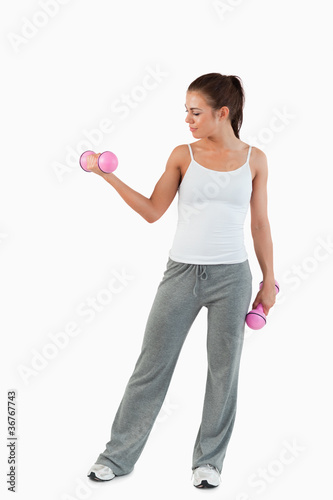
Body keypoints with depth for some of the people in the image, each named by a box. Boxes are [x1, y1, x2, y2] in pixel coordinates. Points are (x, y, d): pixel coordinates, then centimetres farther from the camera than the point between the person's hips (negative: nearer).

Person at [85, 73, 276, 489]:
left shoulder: (254, 159, 3)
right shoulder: (183, 156, 3)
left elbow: (260, 224, 7)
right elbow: (153, 211, 1)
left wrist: (269, 280, 7)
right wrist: (109, 176, -7)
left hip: (231, 276, 0)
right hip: (182, 272, 0)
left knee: (223, 370, 8)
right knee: (152, 365, 5)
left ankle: (209, 459, 26)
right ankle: (118, 455, 19)